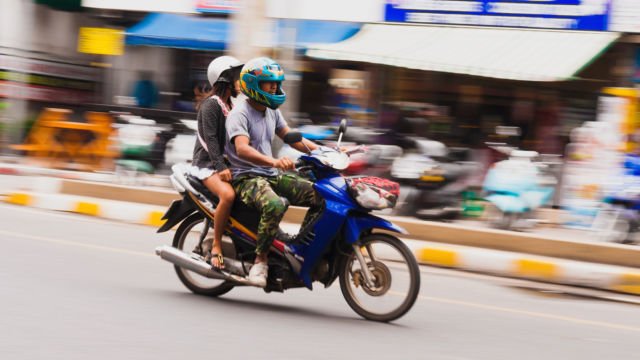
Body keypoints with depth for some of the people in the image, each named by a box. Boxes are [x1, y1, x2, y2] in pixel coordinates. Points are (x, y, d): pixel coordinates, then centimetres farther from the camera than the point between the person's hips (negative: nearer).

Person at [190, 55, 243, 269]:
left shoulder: (230, 105, 18)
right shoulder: (211, 105, -10)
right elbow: (210, 139, -20)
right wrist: (220, 167, -30)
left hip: (225, 162, 9)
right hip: (206, 164, -9)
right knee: (228, 194, -35)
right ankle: (215, 248, -26)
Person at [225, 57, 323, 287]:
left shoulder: (272, 112, 14)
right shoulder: (240, 113, -13)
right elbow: (242, 149, -29)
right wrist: (274, 162, -46)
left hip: (272, 175, 9)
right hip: (246, 178, -9)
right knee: (275, 205, -39)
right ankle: (260, 260, -25)